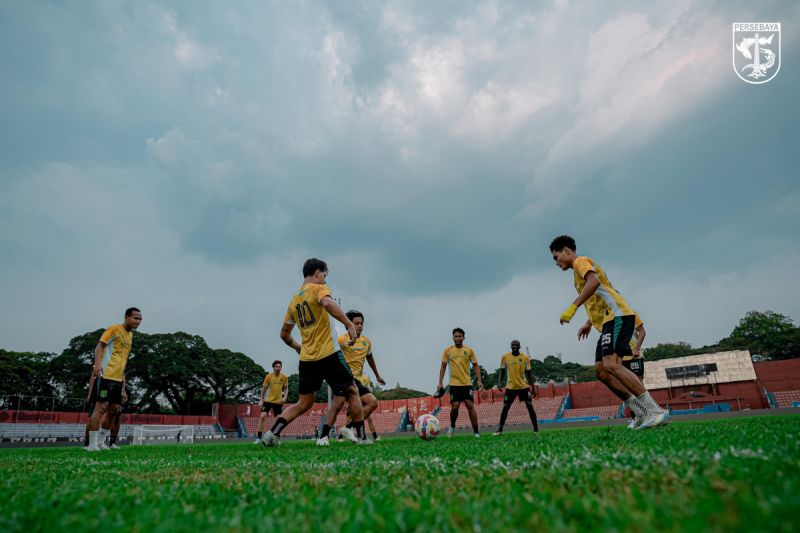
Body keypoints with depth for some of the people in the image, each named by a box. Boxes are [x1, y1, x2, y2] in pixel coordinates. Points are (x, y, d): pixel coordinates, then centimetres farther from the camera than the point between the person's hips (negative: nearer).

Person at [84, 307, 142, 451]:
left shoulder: (130, 335, 19)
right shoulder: (114, 329, -4)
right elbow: (99, 346, -13)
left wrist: (123, 388, 21)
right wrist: (97, 364, -31)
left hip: (118, 378, 8)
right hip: (106, 375, -8)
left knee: (114, 409, 9)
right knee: (101, 407, -8)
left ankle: (100, 442, 20)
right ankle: (92, 444, -2)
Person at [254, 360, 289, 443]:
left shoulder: (284, 377, -7)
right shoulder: (268, 376, -11)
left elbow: (286, 388, 6)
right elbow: (264, 388, 1)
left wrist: (284, 397, -9)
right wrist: (261, 400, 0)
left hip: (278, 401, 1)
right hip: (268, 400, -1)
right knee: (262, 416, -12)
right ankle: (259, 438, -3)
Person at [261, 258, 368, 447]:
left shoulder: (294, 300, 17)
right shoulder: (319, 288, -3)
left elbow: (284, 334, 21)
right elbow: (328, 303, -28)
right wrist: (349, 325, -28)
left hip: (306, 359, 6)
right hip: (329, 354, -6)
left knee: (304, 403, 15)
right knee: (352, 392, 9)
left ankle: (272, 433, 3)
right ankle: (362, 438, 8)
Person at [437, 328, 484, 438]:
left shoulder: (469, 350, 3)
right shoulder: (448, 351, 3)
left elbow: (475, 366, 7)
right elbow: (443, 367, 8)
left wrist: (479, 381, -3)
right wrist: (440, 383, 2)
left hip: (467, 383, 0)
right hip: (454, 384, 0)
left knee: (470, 406, -7)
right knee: (455, 407, -5)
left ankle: (476, 432, 2)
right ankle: (452, 426, 23)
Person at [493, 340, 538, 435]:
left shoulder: (525, 358, -1)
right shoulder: (505, 357, -2)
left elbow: (529, 373, 5)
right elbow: (502, 371, 6)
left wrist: (533, 388, 3)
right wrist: (499, 382, -9)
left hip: (524, 386, 0)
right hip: (510, 387, 0)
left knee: (530, 406, -4)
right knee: (505, 407, 1)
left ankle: (536, 430, 6)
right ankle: (500, 430, 10)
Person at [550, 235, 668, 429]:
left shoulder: (580, 261, -1)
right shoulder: (578, 272, 28)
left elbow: (594, 281, -23)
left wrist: (573, 307, -27)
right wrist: (589, 323, 29)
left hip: (617, 316, -10)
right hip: (608, 320, 10)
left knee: (611, 365, -24)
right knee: (601, 371, 1)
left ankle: (656, 411, -23)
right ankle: (643, 412, 0)